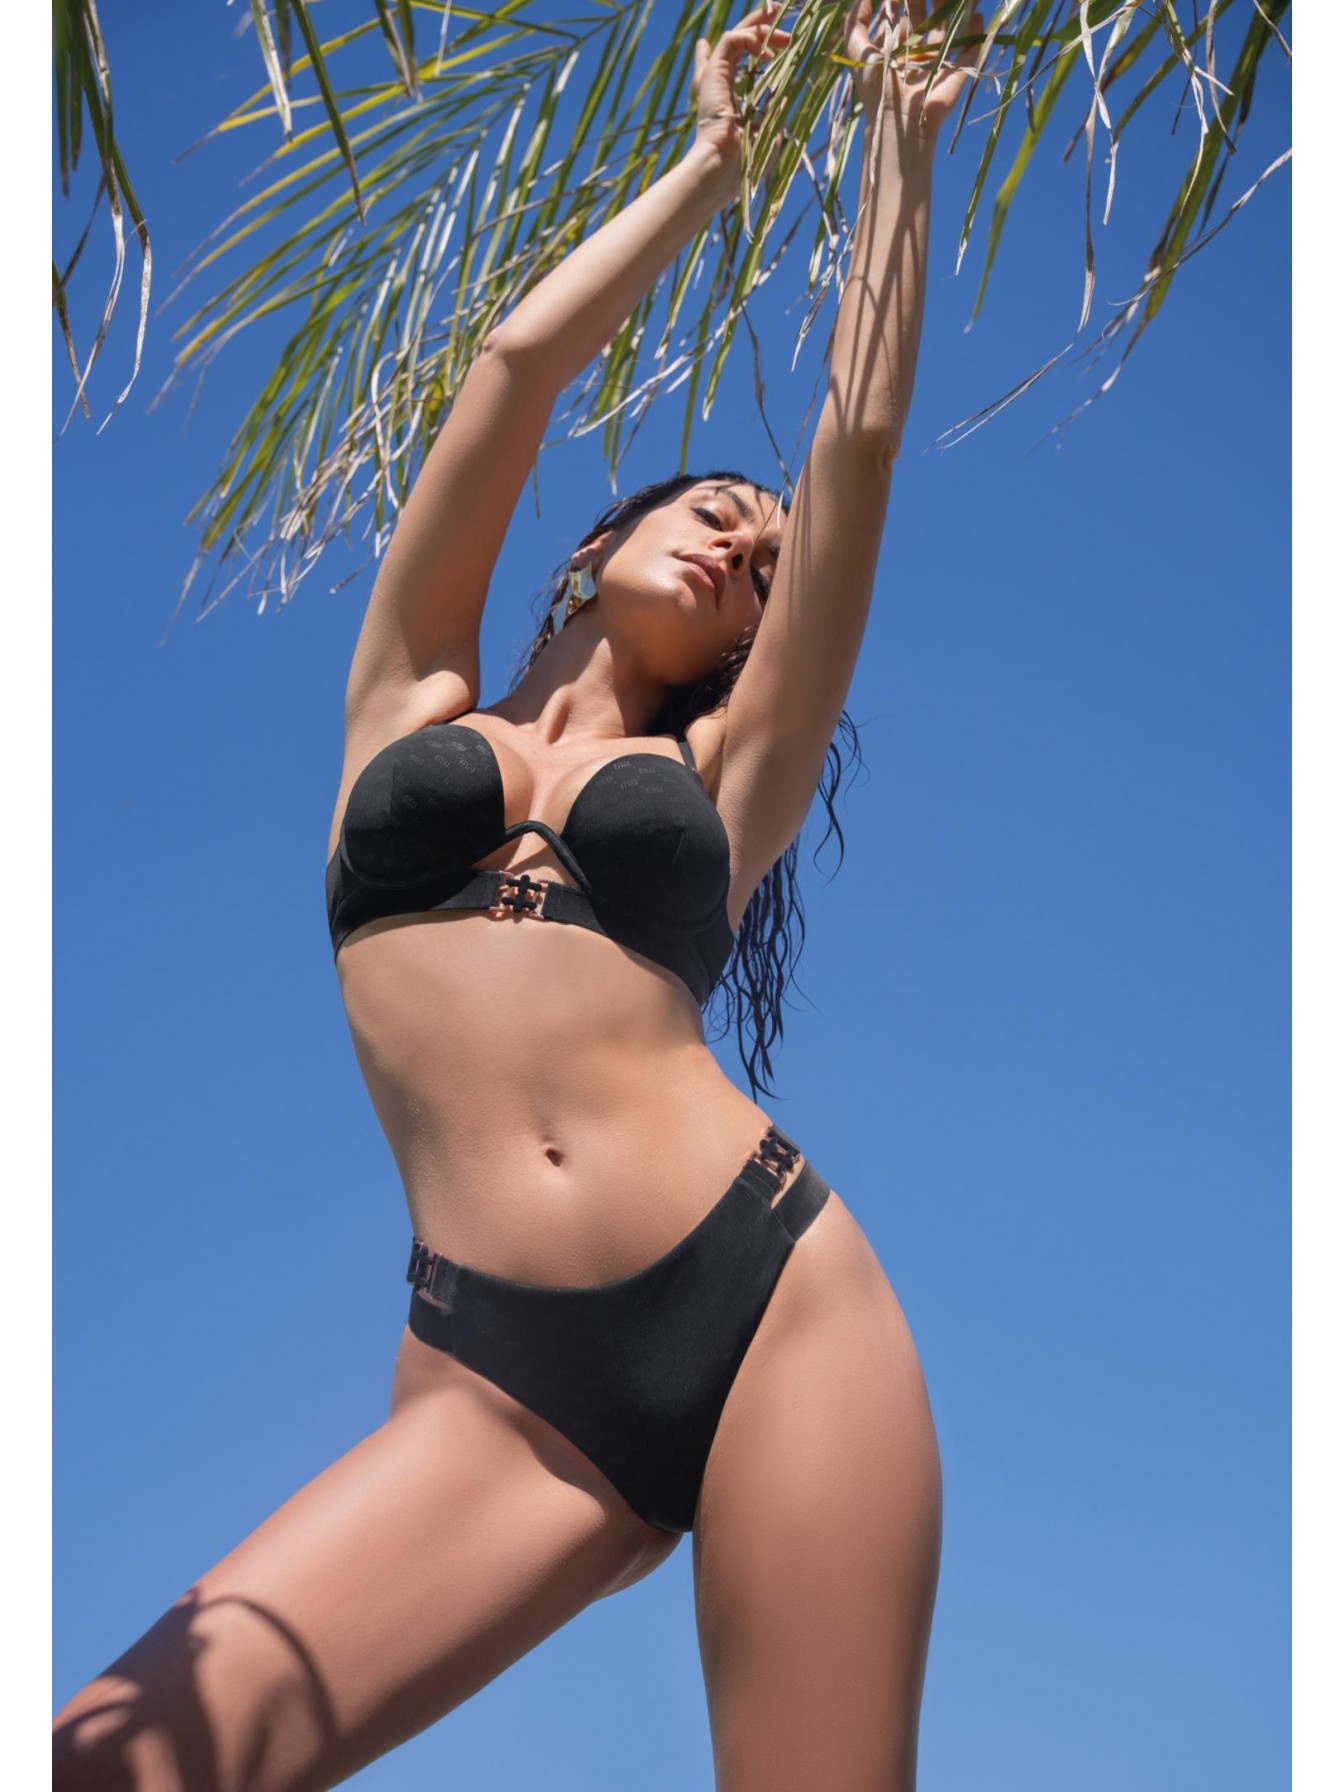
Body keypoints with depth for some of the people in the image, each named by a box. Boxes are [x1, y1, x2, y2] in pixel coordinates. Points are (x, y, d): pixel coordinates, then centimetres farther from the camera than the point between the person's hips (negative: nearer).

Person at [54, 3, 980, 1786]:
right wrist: (715, 150, 29)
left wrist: (896, 148, 26)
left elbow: (860, 436, 17)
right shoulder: (411, 704, 19)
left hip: (776, 1302, 2)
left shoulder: (724, 773, 18)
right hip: (495, 1379, -1)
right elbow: (523, 356, 17)